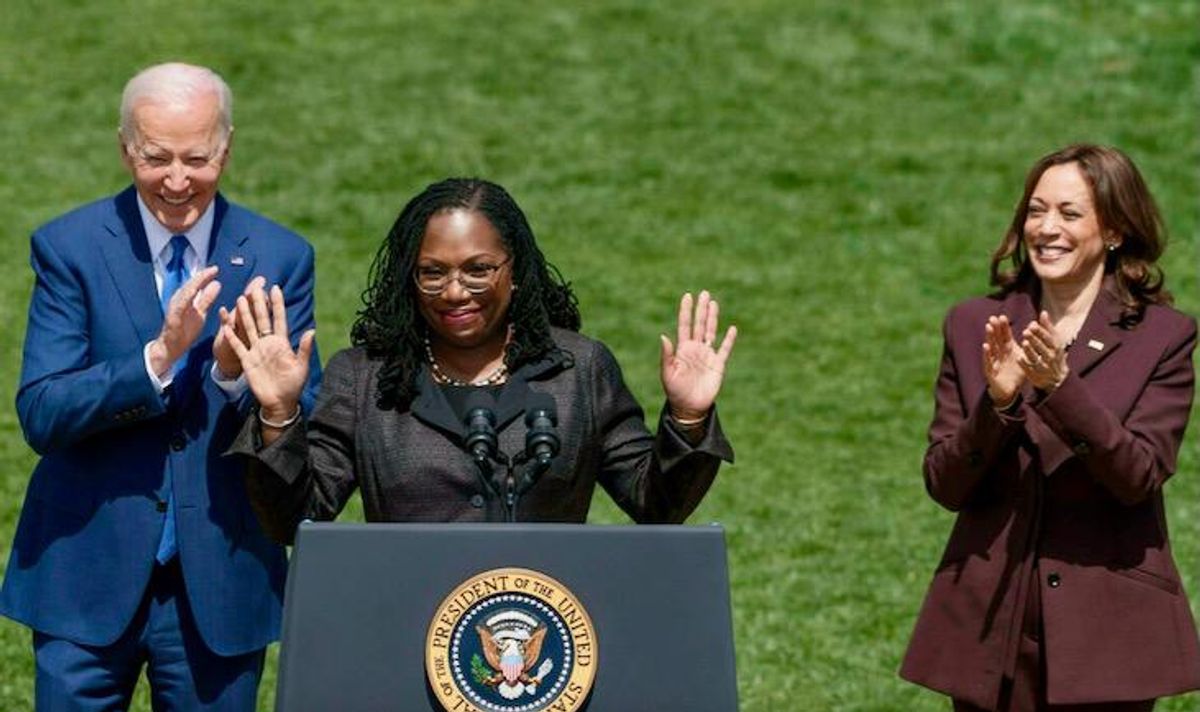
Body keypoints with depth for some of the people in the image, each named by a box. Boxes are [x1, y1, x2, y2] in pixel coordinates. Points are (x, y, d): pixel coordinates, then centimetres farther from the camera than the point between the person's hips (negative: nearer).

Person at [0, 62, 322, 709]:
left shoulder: (279, 258, 0)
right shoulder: (68, 247, -3)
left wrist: (235, 372, -23)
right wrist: (159, 356, -25)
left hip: (220, 586, 1)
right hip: (88, 577, -1)